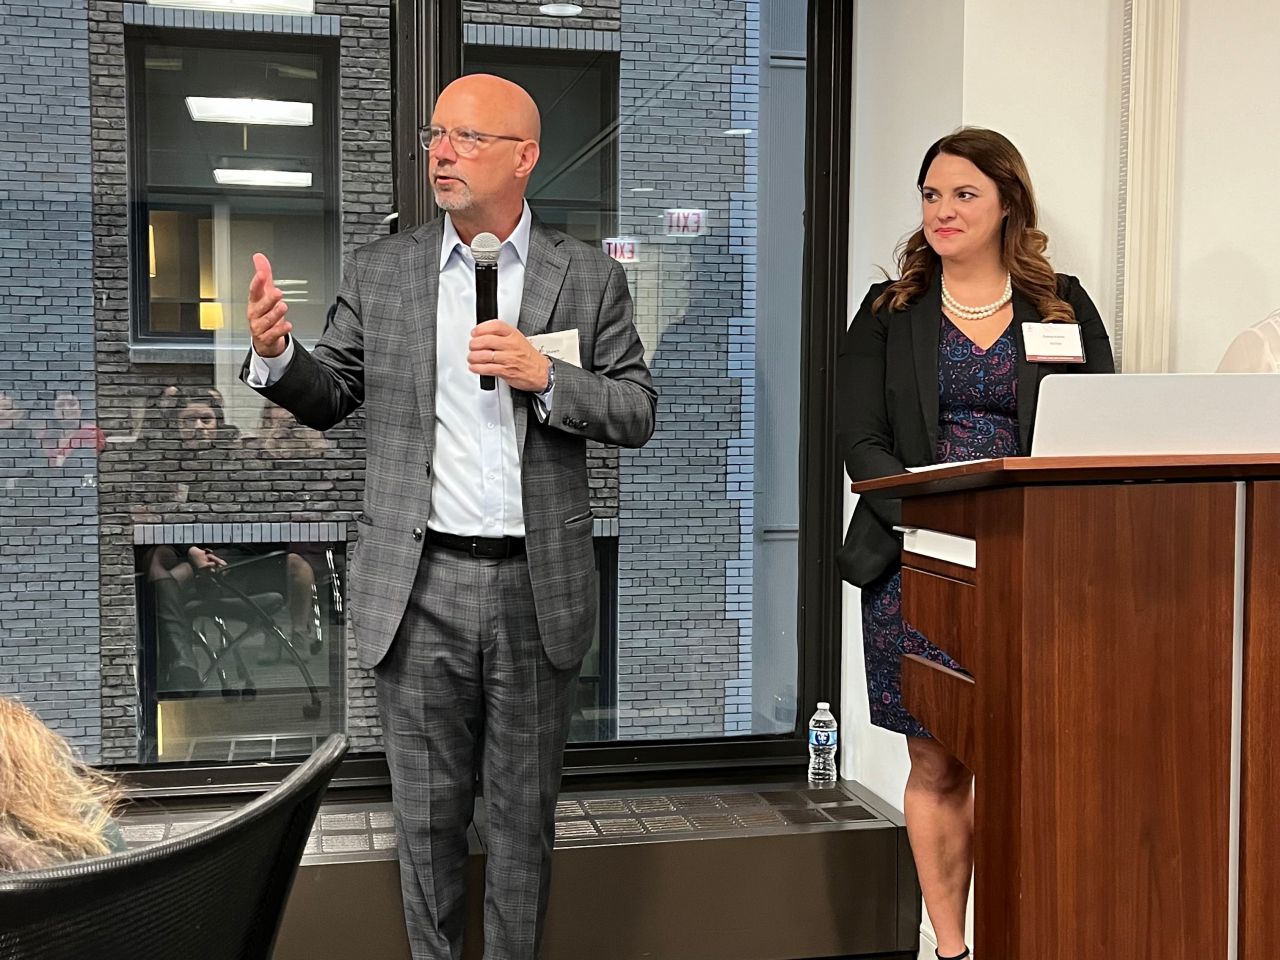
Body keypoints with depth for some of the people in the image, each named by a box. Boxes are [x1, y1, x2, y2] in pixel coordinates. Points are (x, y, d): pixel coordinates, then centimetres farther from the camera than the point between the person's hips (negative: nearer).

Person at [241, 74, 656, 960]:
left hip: (537, 588, 0)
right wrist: (276, 352, -12)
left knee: (525, 811, 13)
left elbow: (637, 414, 0)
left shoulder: (591, 278, 1)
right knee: (428, 812, 12)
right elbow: (330, 398, 9)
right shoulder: (379, 271, 4)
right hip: (421, 586, 1)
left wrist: (544, 376, -16)